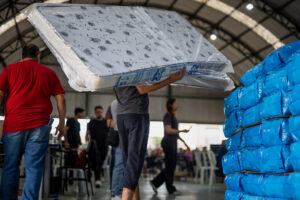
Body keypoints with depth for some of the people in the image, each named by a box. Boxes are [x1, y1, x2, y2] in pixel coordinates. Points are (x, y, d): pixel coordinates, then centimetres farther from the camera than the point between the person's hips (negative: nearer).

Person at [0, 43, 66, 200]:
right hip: (39, 125, 0)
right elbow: (60, 99, 10)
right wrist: (62, 123, 17)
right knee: (34, 167, 0)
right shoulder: (49, 73, 13)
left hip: (13, 124, 0)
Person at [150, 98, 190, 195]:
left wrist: (181, 139, 16)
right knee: (170, 166, -2)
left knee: (171, 166, 10)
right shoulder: (168, 115, -10)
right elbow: (168, 130, -19)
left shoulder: (173, 116, 17)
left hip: (173, 142, 9)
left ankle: (155, 183, 14)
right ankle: (170, 189, 7)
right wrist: (182, 131, -21)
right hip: (168, 142, -9)